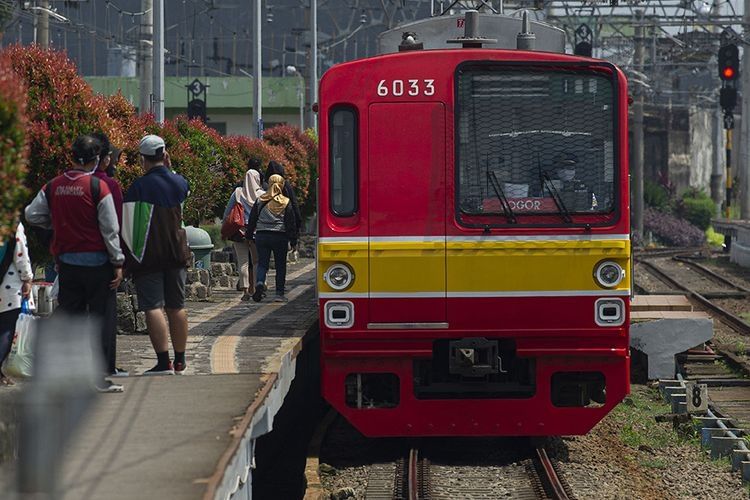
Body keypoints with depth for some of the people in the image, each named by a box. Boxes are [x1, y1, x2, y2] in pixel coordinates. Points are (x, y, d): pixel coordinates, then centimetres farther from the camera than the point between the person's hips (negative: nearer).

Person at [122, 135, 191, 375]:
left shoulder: (139, 186, -12)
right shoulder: (180, 182, 3)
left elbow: (128, 226, -12)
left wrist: (132, 256, -1)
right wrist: (168, 168, 20)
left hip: (148, 255, -5)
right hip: (176, 254, 5)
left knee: (153, 307, -6)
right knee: (176, 307, 12)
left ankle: (164, 362, -14)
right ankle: (180, 361, 18)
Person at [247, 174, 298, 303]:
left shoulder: (260, 201, 5)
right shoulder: (286, 203, -1)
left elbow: (252, 220, 10)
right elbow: (291, 223, 0)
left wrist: (249, 235, 20)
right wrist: (293, 241, 4)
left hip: (261, 236, 2)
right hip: (280, 237, -2)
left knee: (262, 263, 5)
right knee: (280, 266, 8)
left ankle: (259, 282, -23)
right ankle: (279, 293, 7)